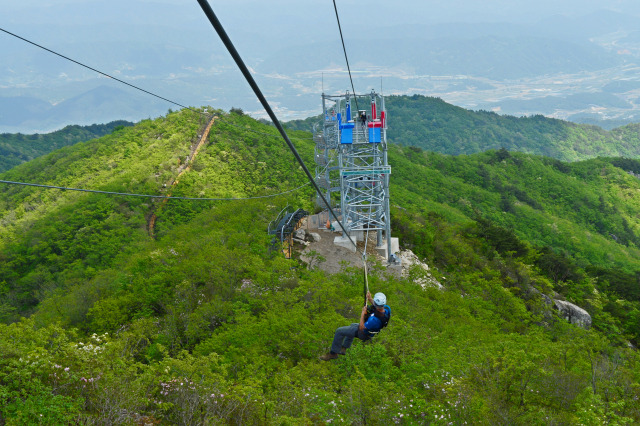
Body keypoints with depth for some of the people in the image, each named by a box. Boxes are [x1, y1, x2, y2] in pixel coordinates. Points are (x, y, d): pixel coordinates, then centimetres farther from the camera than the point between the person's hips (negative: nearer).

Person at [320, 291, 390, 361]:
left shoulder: (374, 319, -44)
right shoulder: (387, 308, -22)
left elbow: (361, 328, -29)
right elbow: (377, 307, 3)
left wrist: (363, 313, -22)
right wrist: (370, 299, -12)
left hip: (363, 334, -8)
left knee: (339, 331, 0)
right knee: (353, 325, 36)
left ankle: (333, 353, 15)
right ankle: (343, 348, 45)